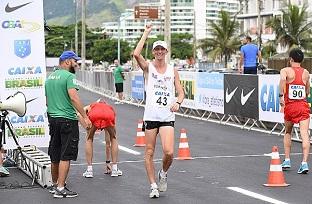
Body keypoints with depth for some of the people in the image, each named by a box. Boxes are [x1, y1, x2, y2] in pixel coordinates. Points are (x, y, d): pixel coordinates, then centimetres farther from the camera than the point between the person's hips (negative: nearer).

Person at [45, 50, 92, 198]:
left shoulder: (50, 77, 15)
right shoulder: (69, 76, -12)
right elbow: (73, 97, -23)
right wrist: (85, 116, -24)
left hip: (53, 118, 8)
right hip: (67, 120, -8)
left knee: (55, 155, 17)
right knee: (66, 156, -5)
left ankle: (54, 184, 29)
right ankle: (60, 189, -7)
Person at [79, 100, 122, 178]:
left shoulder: (90, 107, 41)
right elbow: (108, 142, 48)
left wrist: (87, 128, 10)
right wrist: (108, 162, 53)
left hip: (94, 115, -1)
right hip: (108, 115, 1)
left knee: (89, 139, 26)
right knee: (113, 139, 30)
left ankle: (89, 170, 20)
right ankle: (115, 169, 27)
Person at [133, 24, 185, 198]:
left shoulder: (173, 70, 9)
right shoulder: (148, 67, 2)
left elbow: (181, 92, 10)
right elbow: (136, 54, -17)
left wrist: (178, 102, -13)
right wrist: (146, 33, -12)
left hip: (167, 117, 1)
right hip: (151, 116, -1)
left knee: (169, 152, -13)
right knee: (149, 153, 3)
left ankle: (163, 174, 17)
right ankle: (153, 186, 15)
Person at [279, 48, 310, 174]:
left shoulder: (286, 70, -2)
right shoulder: (306, 73, 9)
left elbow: (282, 79, -26)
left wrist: (281, 95, -21)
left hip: (290, 106, -1)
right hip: (303, 106, 1)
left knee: (288, 133, 20)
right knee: (304, 134, -7)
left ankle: (287, 160, 19)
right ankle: (304, 162, -20)